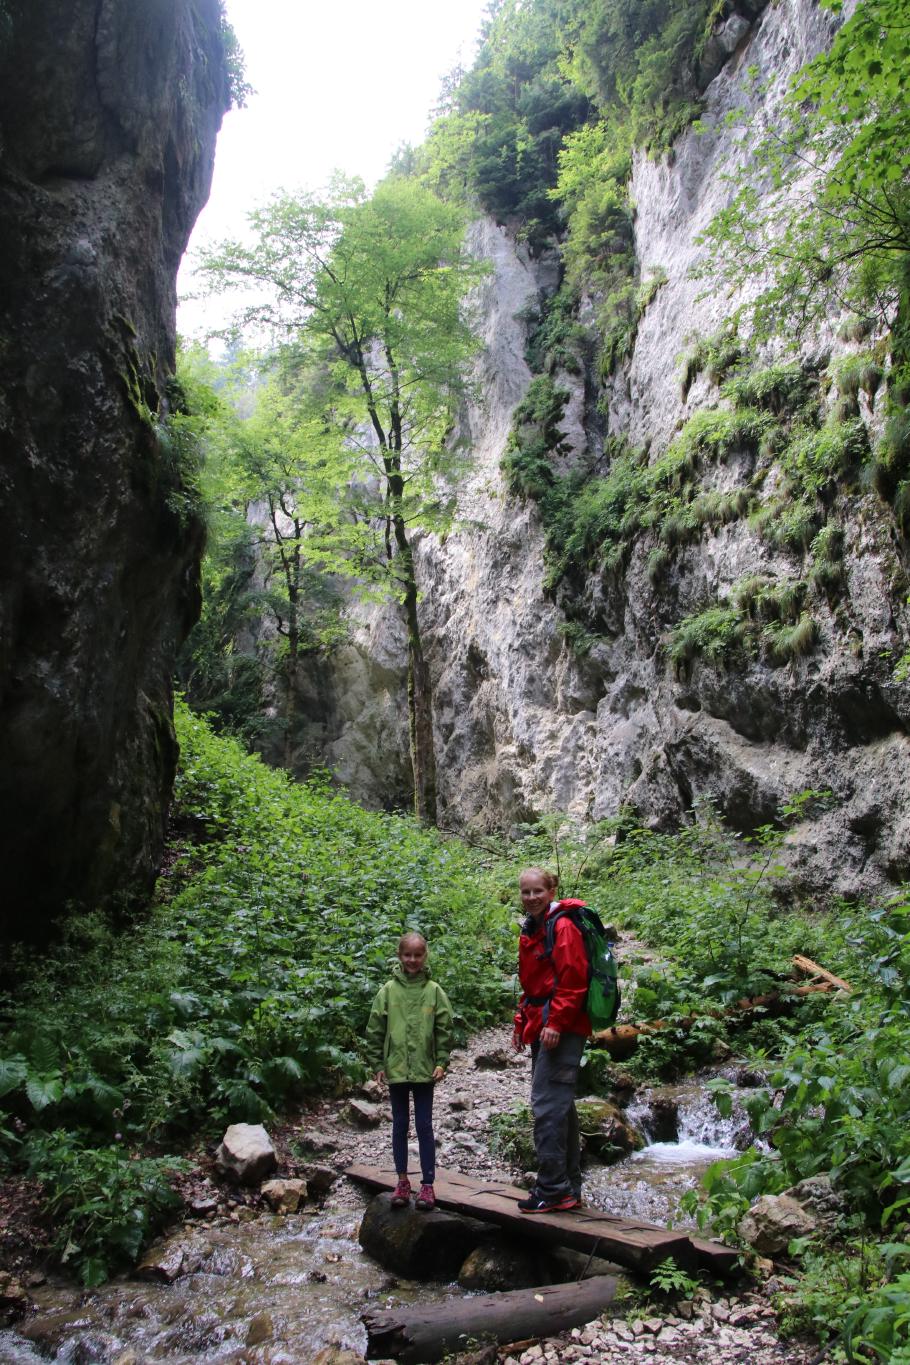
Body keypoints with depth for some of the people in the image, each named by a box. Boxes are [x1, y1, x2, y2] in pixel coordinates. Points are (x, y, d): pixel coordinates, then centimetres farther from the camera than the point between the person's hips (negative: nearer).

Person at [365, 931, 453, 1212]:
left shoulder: (434, 990, -3)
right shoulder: (388, 990, -2)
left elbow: (444, 1028, -1)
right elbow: (375, 1029, 1)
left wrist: (442, 1062, -6)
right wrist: (377, 1064, -1)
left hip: (425, 1069, -1)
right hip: (396, 1068, 1)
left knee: (424, 1126, 5)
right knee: (400, 1126, 12)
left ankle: (427, 1184, 14)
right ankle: (402, 1181, 23)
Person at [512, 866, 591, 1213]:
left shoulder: (562, 927, -10)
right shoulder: (531, 930, 18)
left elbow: (572, 980, -17)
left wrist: (555, 1022, -21)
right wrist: (521, 1023, 19)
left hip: (560, 1028, -10)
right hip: (541, 1026, 10)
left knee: (547, 1104, -10)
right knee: (559, 1106, 14)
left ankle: (553, 1189, -3)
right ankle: (569, 1188, 22)